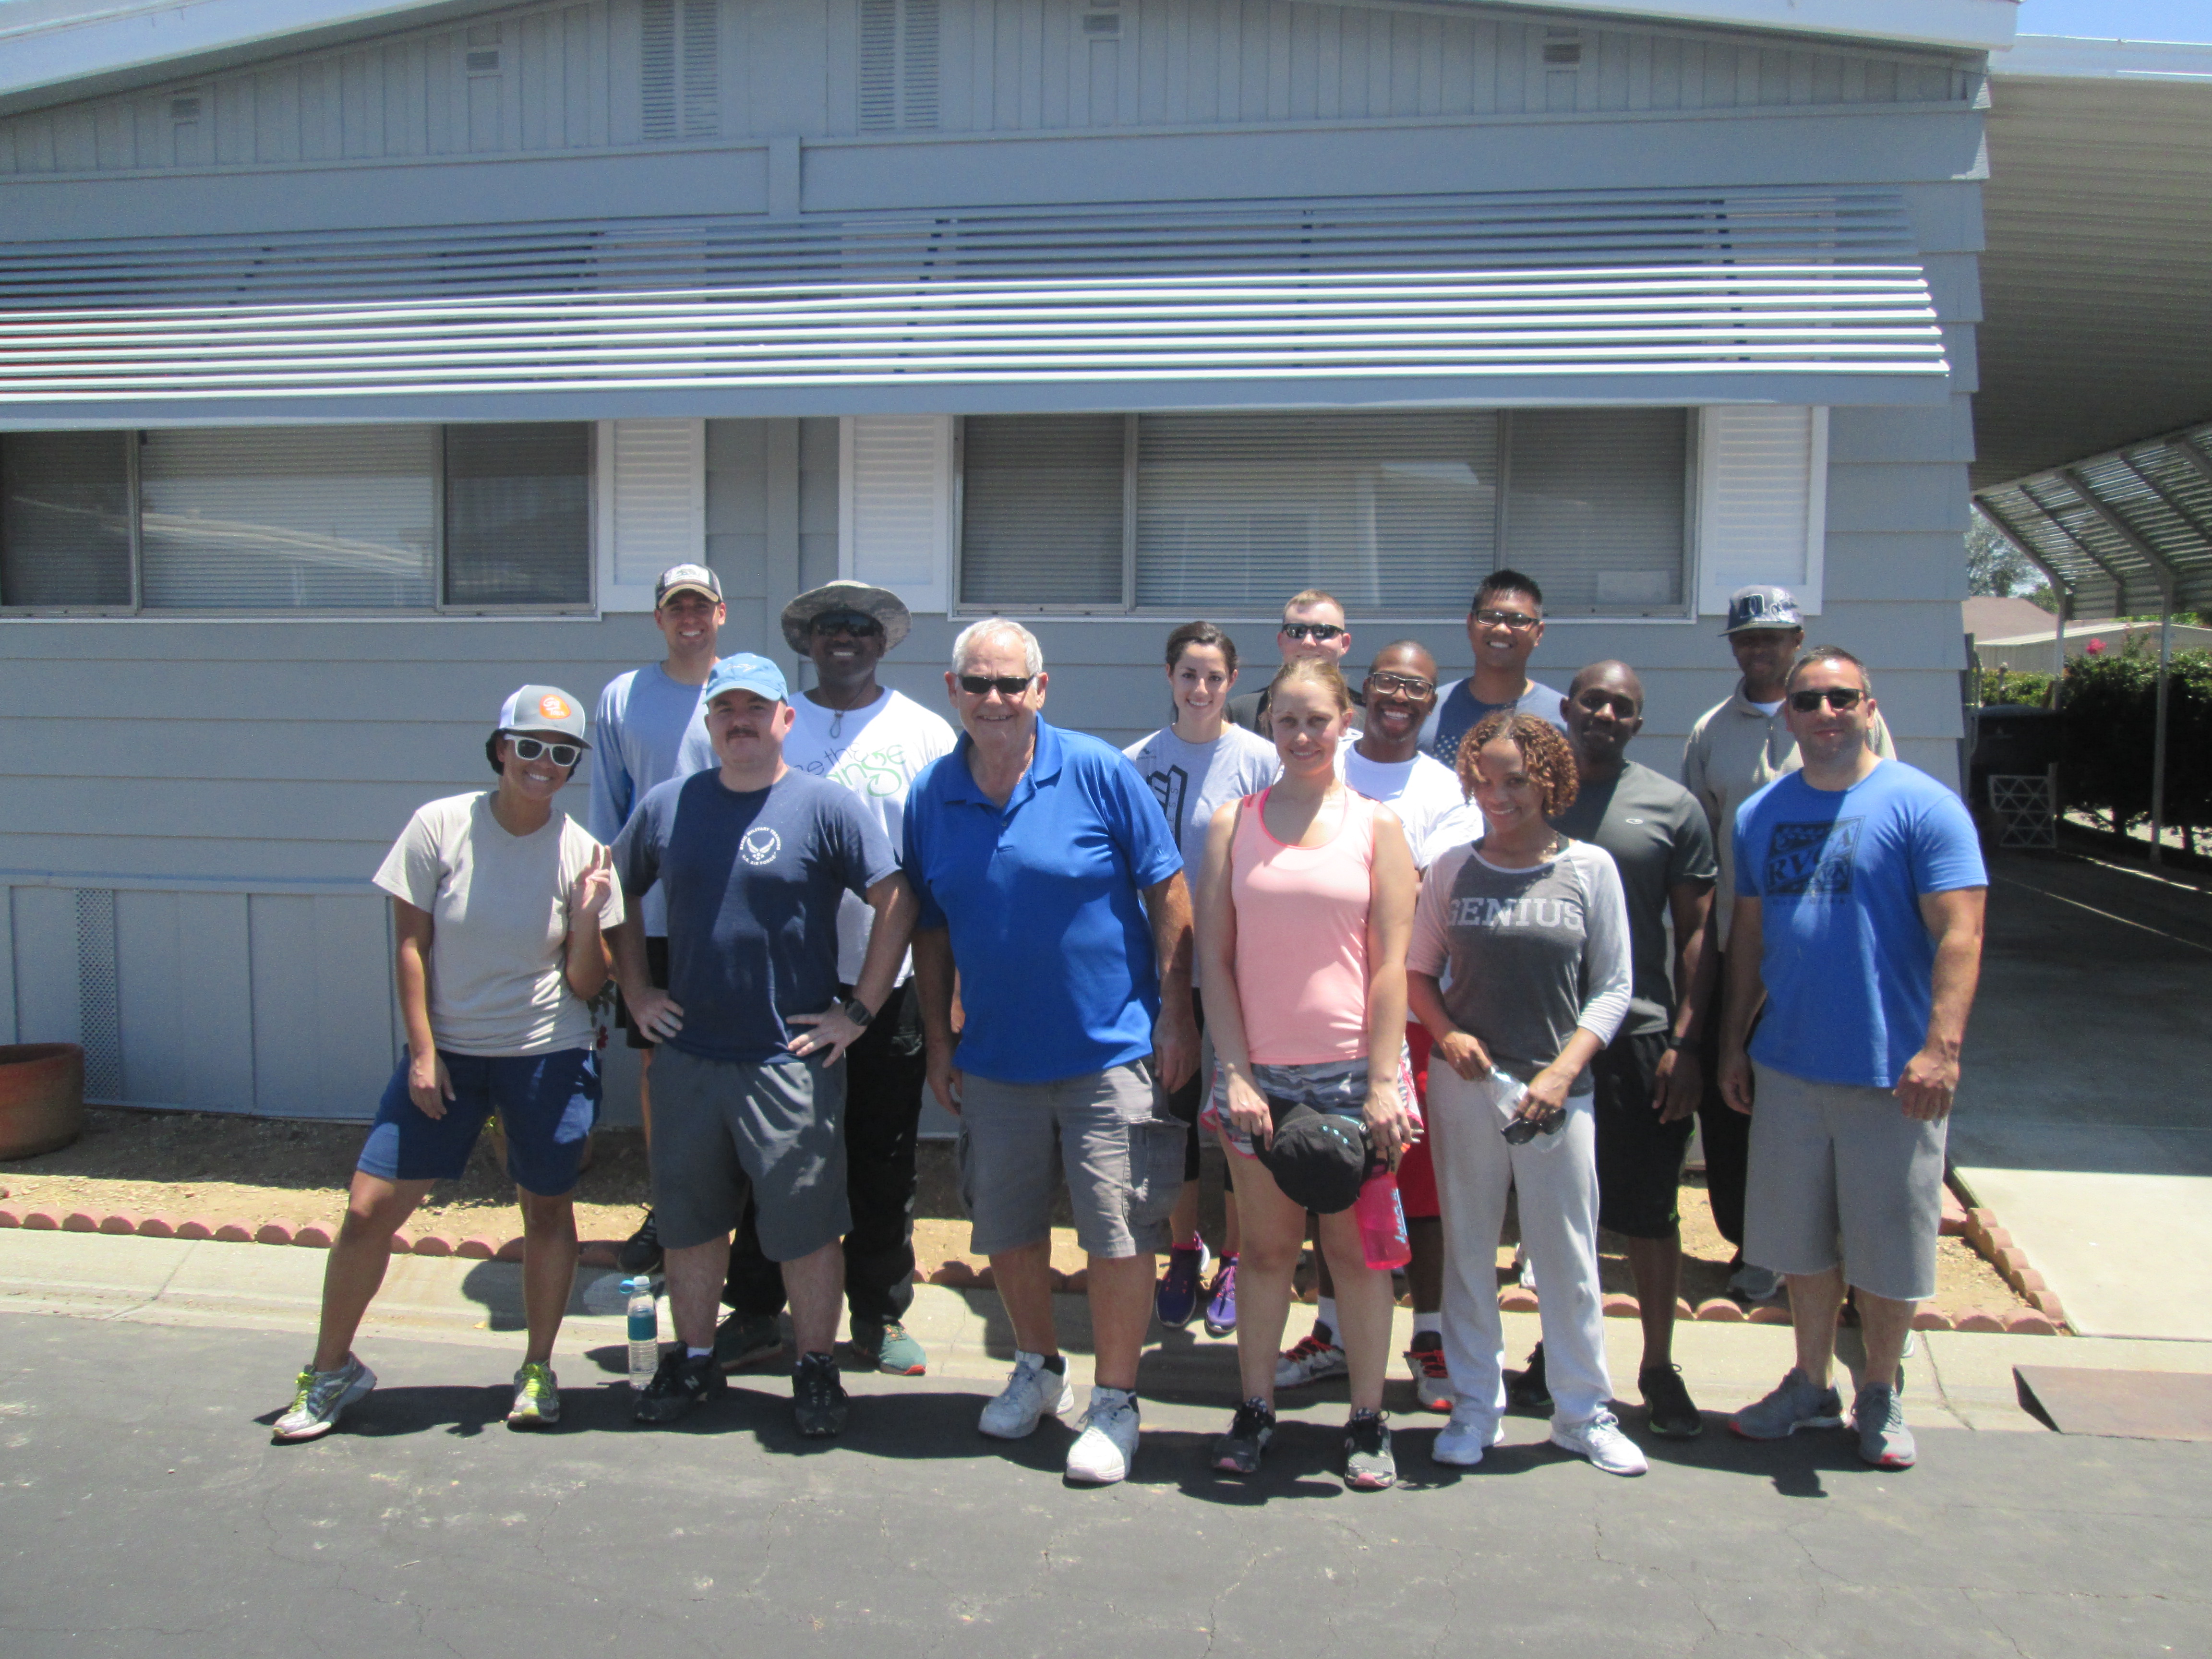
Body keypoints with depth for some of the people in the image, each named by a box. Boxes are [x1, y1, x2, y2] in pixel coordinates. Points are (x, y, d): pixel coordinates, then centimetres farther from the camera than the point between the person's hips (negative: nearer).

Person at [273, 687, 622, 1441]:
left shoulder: (582, 853, -5)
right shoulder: (440, 826, -6)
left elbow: (586, 986, -4)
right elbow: (411, 945, -1)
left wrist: (588, 918, -21)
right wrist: (423, 1052, -5)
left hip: (548, 1056, 0)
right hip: (445, 1051, 0)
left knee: (548, 1209, 8)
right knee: (369, 1209, -1)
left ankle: (538, 1371, 27)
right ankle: (331, 1370, 20)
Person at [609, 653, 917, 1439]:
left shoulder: (827, 806, -6)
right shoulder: (667, 806, 7)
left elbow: (896, 902, -10)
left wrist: (859, 1010, -11)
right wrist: (635, 991, 11)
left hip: (793, 1061, -4)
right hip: (688, 1057, 4)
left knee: (806, 1227, 5)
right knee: (688, 1222, 15)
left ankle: (816, 1371, 21)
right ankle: (692, 1360, 33)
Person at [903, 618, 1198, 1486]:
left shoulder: (1097, 771, -9)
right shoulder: (931, 795, 2)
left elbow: (1167, 894, -5)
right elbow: (932, 930, 10)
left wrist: (1175, 1016, -8)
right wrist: (938, 1043, 9)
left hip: (1110, 1053, -4)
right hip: (994, 1058, 4)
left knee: (1120, 1237, 1)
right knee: (1006, 1233, 16)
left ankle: (1114, 1401, 19)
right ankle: (1039, 1367, 40)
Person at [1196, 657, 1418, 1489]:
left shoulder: (1375, 825, 2)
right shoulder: (1233, 823, 5)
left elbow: (1390, 964, -1)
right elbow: (1216, 957, 3)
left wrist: (1382, 1083, -7)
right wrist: (1235, 1072, -5)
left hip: (1350, 1069, -1)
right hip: (1258, 1072, 1)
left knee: (1354, 1247, 6)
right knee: (1267, 1245, 9)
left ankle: (1368, 1422, 18)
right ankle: (1254, 1411, 22)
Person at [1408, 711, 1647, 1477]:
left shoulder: (1589, 868, 1)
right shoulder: (1453, 869, 5)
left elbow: (1612, 988, 1)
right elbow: (1419, 969, 10)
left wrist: (1561, 1071, -10)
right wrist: (1446, 1034, -8)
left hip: (1557, 1088, -1)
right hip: (1464, 1081, 1)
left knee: (1569, 1255, 5)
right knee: (1468, 1248, 8)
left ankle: (1583, 1411, 22)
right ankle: (1475, 1407, 22)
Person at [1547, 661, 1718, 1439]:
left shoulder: (1673, 807, 2)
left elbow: (1696, 934, 2)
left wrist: (1686, 1042, -6)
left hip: (1639, 1036, -1)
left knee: (1650, 1214, 6)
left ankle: (1659, 1366, 21)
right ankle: (1559, 1350, 28)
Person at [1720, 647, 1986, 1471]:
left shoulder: (1923, 806, -8)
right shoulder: (1760, 814, 8)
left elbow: (1958, 933, -13)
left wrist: (1942, 1045, -22)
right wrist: (1733, 1042, 11)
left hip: (1891, 1073, -4)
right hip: (1786, 1065, 5)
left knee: (1887, 1251, 8)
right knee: (1803, 1244, 15)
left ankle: (1880, 1396, 28)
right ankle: (1810, 1386, 32)